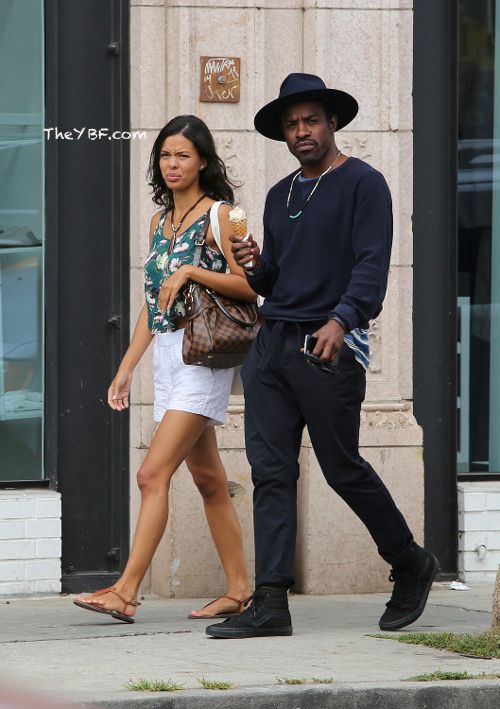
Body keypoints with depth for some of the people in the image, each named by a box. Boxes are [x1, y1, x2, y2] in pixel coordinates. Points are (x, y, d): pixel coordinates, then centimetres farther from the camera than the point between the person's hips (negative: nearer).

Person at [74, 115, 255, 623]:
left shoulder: (217, 215, -6)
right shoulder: (161, 221, 16)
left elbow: (249, 285, -13)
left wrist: (191, 271, -21)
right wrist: (127, 367, 15)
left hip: (201, 356, -8)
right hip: (166, 354, 8)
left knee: (154, 473, -15)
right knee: (208, 478, 10)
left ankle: (126, 590, -19)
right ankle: (238, 589, 14)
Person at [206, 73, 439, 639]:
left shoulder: (362, 184, -2)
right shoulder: (280, 196, 19)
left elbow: (372, 264, -13)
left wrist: (341, 320, -28)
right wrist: (255, 265, -1)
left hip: (329, 345, -7)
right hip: (272, 340, 7)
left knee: (343, 468, -1)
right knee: (270, 472, -2)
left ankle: (411, 566, 21)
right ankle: (270, 604, -5)